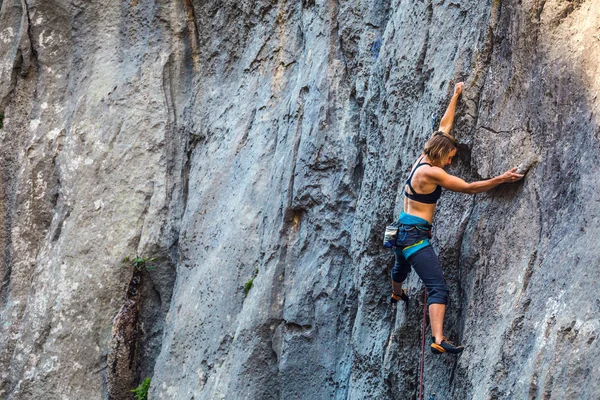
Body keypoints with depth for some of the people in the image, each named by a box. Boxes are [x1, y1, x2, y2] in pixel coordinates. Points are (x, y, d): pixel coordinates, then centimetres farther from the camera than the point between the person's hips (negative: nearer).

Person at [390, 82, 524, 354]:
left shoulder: (423, 159, 6)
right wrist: (501, 179, -16)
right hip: (415, 235, -10)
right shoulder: (432, 173, -19)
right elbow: (469, 188, -17)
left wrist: (456, 96, 24)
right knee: (438, 288, -19)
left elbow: (444, 125, 17)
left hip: (402, 229, 10)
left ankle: (396, 294, 73)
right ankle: (438, 340, -34)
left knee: (401, 266, 41)